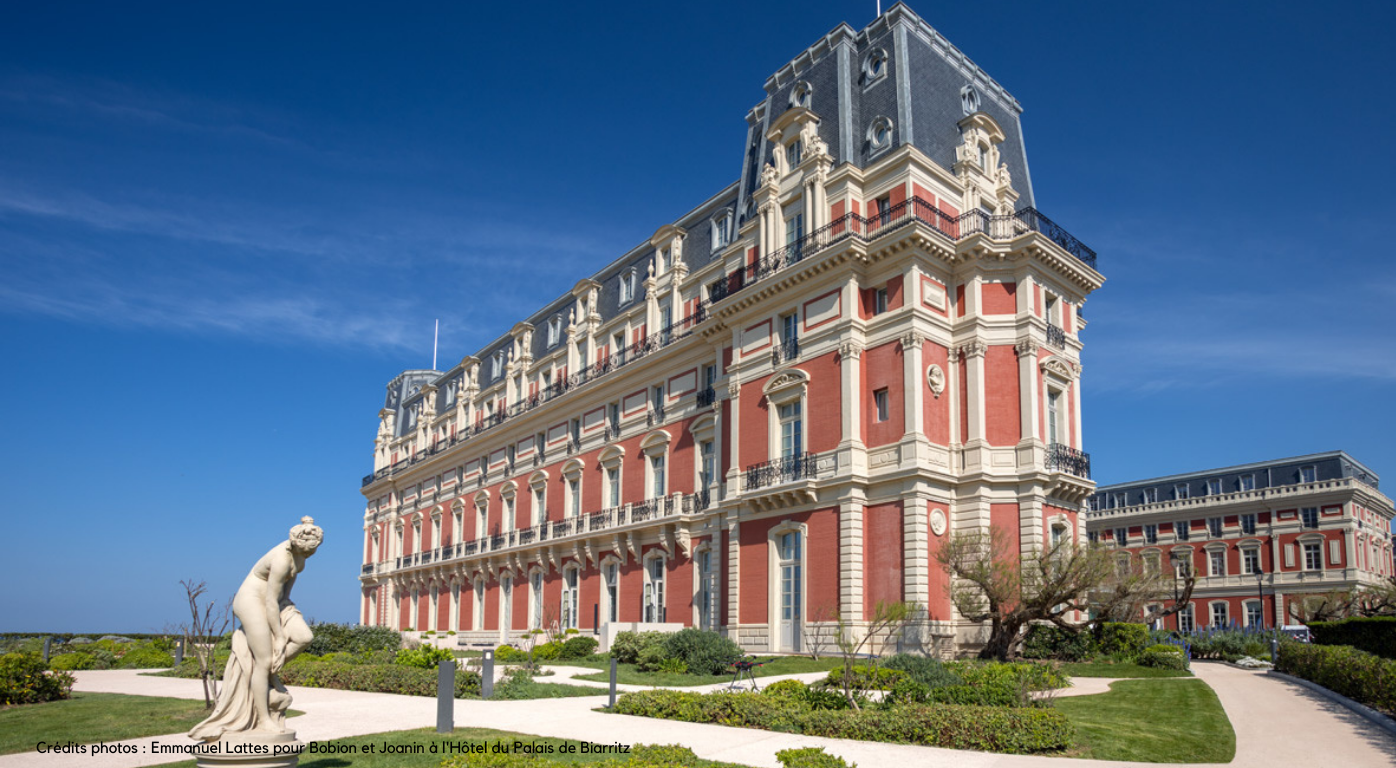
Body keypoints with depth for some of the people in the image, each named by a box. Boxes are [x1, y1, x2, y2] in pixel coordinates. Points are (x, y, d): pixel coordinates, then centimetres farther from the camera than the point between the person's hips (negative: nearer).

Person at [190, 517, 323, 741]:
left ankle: (271, 672, 9)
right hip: (252, 600, -8)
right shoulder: (281, 560, -31)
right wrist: (279, 637, -19)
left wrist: (286, 604, 15)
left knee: (303, 637, -12)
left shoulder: (298, 549, -7)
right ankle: (264, 721, 3)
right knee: (264, 661, -7)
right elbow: (271, 602, -26)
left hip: (272, 600, 8)